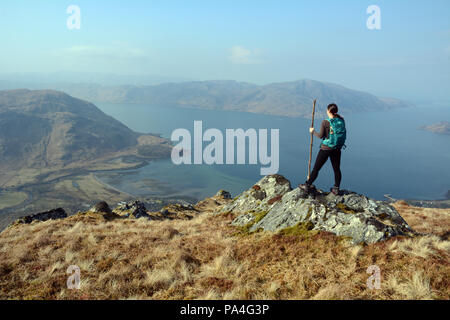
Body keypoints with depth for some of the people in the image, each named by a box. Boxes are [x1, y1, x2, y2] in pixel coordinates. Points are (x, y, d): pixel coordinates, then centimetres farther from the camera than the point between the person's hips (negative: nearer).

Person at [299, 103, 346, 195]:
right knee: (336, 169, 14)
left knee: (316, 168, 7)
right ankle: (336, 188, 18)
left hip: (326, 148, -4)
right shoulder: (341, 120, -2)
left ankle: (307, 185, 17)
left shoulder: (325, 122, -15)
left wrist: (313, 131, 7)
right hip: (337, 149, 4)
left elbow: (320, 136, -12)